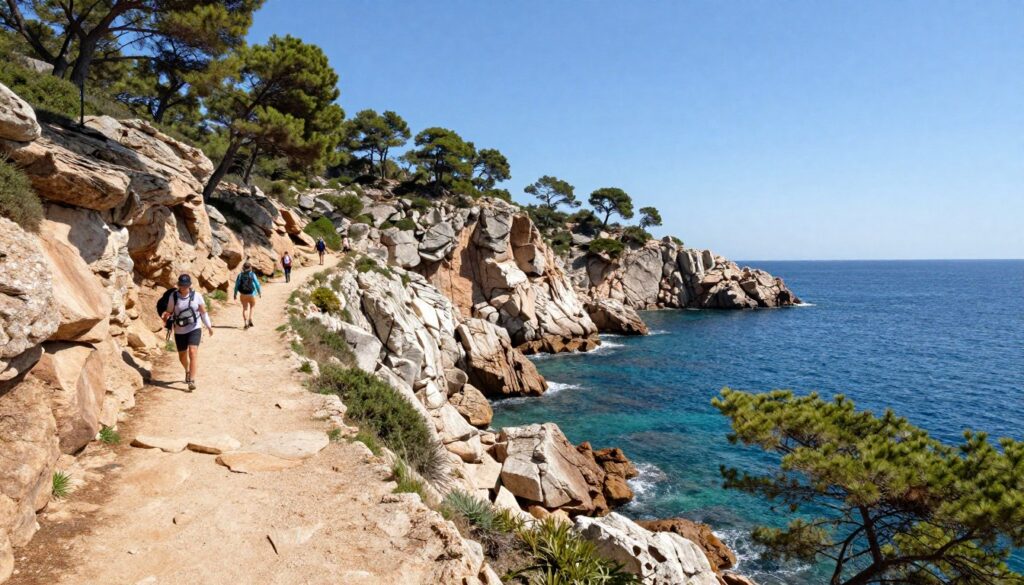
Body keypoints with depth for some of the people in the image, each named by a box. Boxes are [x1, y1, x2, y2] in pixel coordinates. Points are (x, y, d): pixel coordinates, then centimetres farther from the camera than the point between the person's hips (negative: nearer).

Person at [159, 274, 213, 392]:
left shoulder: (196, 295, -5)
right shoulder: (173, 296, -4)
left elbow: (203, 312, 3)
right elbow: (169, 312, 2)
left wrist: (209, 326, 2)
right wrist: (166, 316, -20)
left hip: (194, 329, -2)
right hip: (179, 331, 2)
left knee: (193, 352, -19)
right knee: (182, 356, 16)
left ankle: (192, 381, -19)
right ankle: (187, 371, 49)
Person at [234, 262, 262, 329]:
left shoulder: (240, 275, -2)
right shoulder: (252, 275, -8)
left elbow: (236, 285, -2)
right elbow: (257, 284, -4)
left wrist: (235, 294, 4)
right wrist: (259, 292, 9)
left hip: (243, 294, 2)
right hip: (251, 294, -2)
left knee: (245, 308, 11)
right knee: (252, 306, 21)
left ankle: (245, 323, 2)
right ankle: (250, 319, 4)